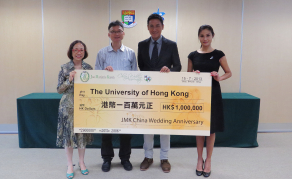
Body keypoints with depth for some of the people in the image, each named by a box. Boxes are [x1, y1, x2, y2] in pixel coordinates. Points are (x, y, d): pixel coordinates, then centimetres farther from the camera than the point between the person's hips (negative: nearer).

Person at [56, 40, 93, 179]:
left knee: (83, 133, 10)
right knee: (68, 133, 4)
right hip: (68, 106, -2)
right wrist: (69, 80, -17)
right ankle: (70, 165, 21)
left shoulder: (88, 68, 4)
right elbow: (59, 89, -2)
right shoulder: (65, 68, -2)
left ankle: (81, 162, 29)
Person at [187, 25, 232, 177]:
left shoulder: (218, 54, 0)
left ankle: (208, 160, 22)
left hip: (213, 94, -1)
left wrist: (219, 78, -15)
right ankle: (199, 159, 24)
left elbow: (229, 73, 5)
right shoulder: (193, 55, 4)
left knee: (211, 128, 5)